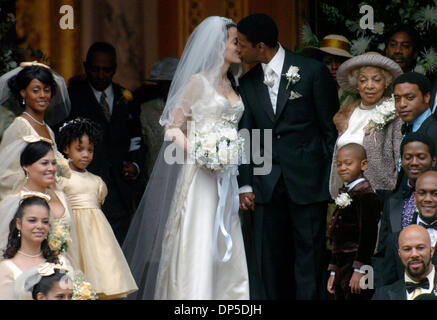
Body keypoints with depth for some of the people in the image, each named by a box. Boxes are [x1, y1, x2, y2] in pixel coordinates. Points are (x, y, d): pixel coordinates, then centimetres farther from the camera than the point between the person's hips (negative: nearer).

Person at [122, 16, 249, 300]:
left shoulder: (230, 86, 16)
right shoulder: (199, 82, -5)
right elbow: (172, 127, -7)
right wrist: (197, 153, -20)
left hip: (225, 178, 7)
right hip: (199, 176, -7)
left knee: (226, 252, 4)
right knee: (195, 248, -10)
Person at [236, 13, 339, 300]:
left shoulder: (313, 71, -4)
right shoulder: (248, 83, 10)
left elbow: (331, 128, -2)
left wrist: (334, 178, -5)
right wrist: (245, 184, 2)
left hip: (308, 179, -4)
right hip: (266, 185, 4)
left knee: (309, 255, 1)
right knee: (265, 259, 2)